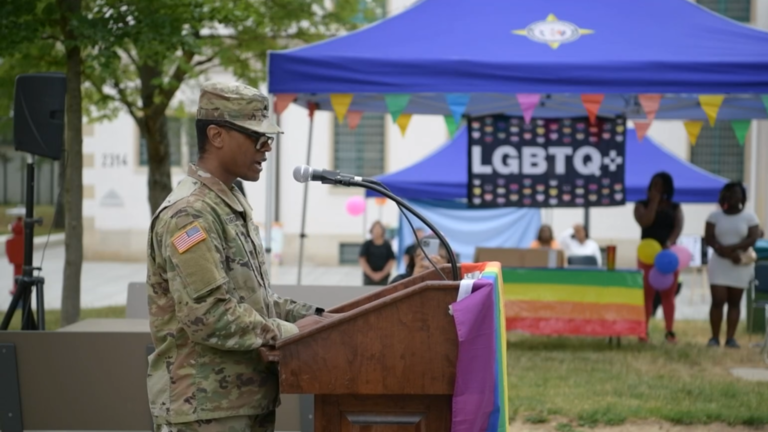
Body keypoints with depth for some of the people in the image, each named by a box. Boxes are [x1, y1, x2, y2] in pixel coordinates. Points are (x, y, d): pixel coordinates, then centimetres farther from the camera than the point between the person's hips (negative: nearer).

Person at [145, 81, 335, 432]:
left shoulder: (233, 206, 16)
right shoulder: (188, 214, -16)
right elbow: (208, 316, -23)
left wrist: (311, 316, 6)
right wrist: (288, 333, -16)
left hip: (247, 402, 10)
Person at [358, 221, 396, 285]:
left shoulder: (387, 245, 5)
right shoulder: (367, 245, 3)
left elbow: (391, 261, 3)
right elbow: (362, 260, -1)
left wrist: (382, 274, -8)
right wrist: (372, 274, -10)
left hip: (383, 278, 1)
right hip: (369, 277, 0)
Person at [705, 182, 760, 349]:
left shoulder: (749, 216, 2)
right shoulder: (715, 215, 3)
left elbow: (753, 238, -9)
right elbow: (709, 238, -6)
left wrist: (731, 248, -22)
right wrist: (729, 253, -19)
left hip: (740, 265, 0)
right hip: (719, 264, 0)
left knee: (734, 302, 3)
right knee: (718, 300, -8)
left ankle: (730, 338, 3)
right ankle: (714, 337, -4)